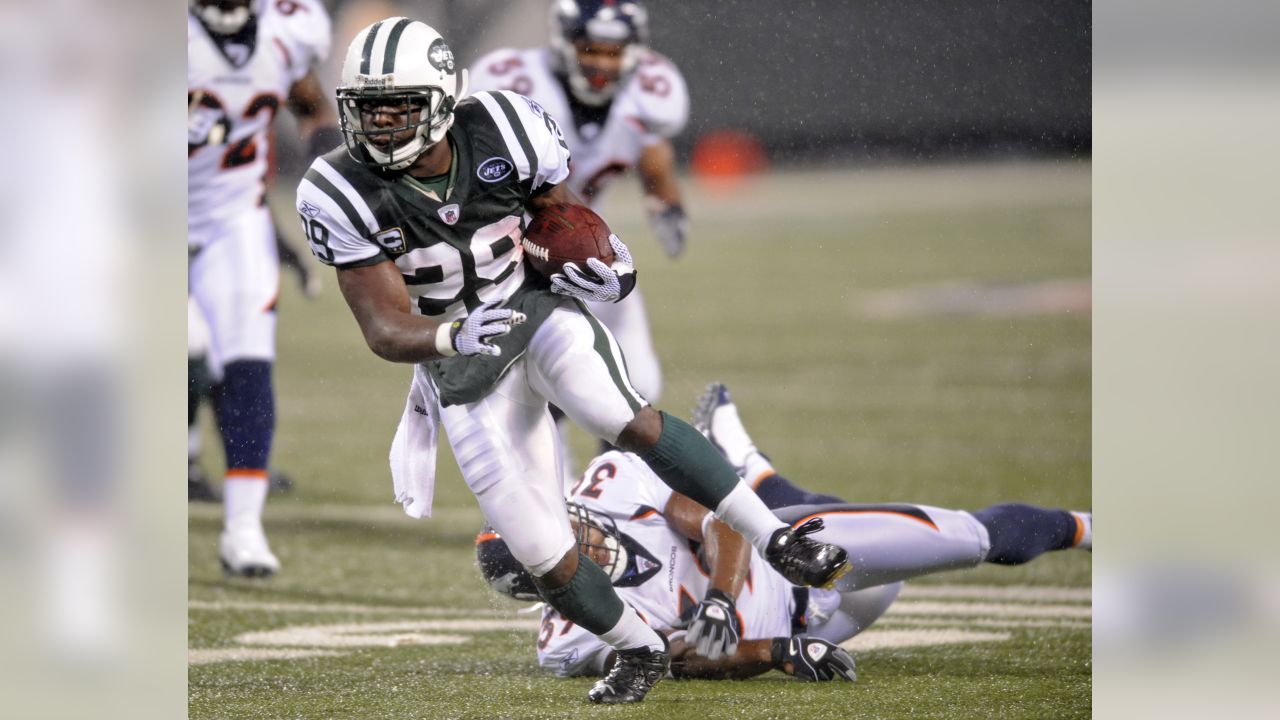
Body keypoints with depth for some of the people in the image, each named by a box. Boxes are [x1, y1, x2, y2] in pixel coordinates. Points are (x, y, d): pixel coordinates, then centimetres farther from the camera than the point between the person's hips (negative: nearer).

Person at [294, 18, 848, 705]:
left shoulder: (503, 129, -17)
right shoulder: (340, 194, -19)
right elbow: (386, 331, -18)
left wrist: (609, 263, -21)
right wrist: (452, 336, -40)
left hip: (540, 308, -1)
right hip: (463, 364, 1)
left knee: (625, 420, -33)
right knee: (544, 559, -3)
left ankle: (775, 538, -25)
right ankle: (639, 650, 24)